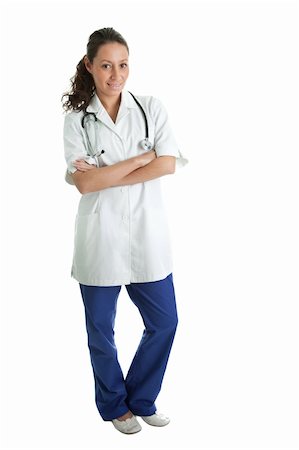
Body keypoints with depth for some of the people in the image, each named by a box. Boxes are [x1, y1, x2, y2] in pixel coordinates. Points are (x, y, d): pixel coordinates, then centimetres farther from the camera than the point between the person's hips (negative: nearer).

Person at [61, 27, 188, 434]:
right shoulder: (76, 119, -2)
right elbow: (84, 182, -13)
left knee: (164, 321, 9)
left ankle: (141, 399, 32)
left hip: (147, 232, 2)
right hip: (100, 235, -2)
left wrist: (104, 176, -15)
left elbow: (169, 165, -10)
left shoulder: (152, 108, 2)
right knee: (101, 328, 10)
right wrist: (141, 158, -14)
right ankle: (115, 405, 35)